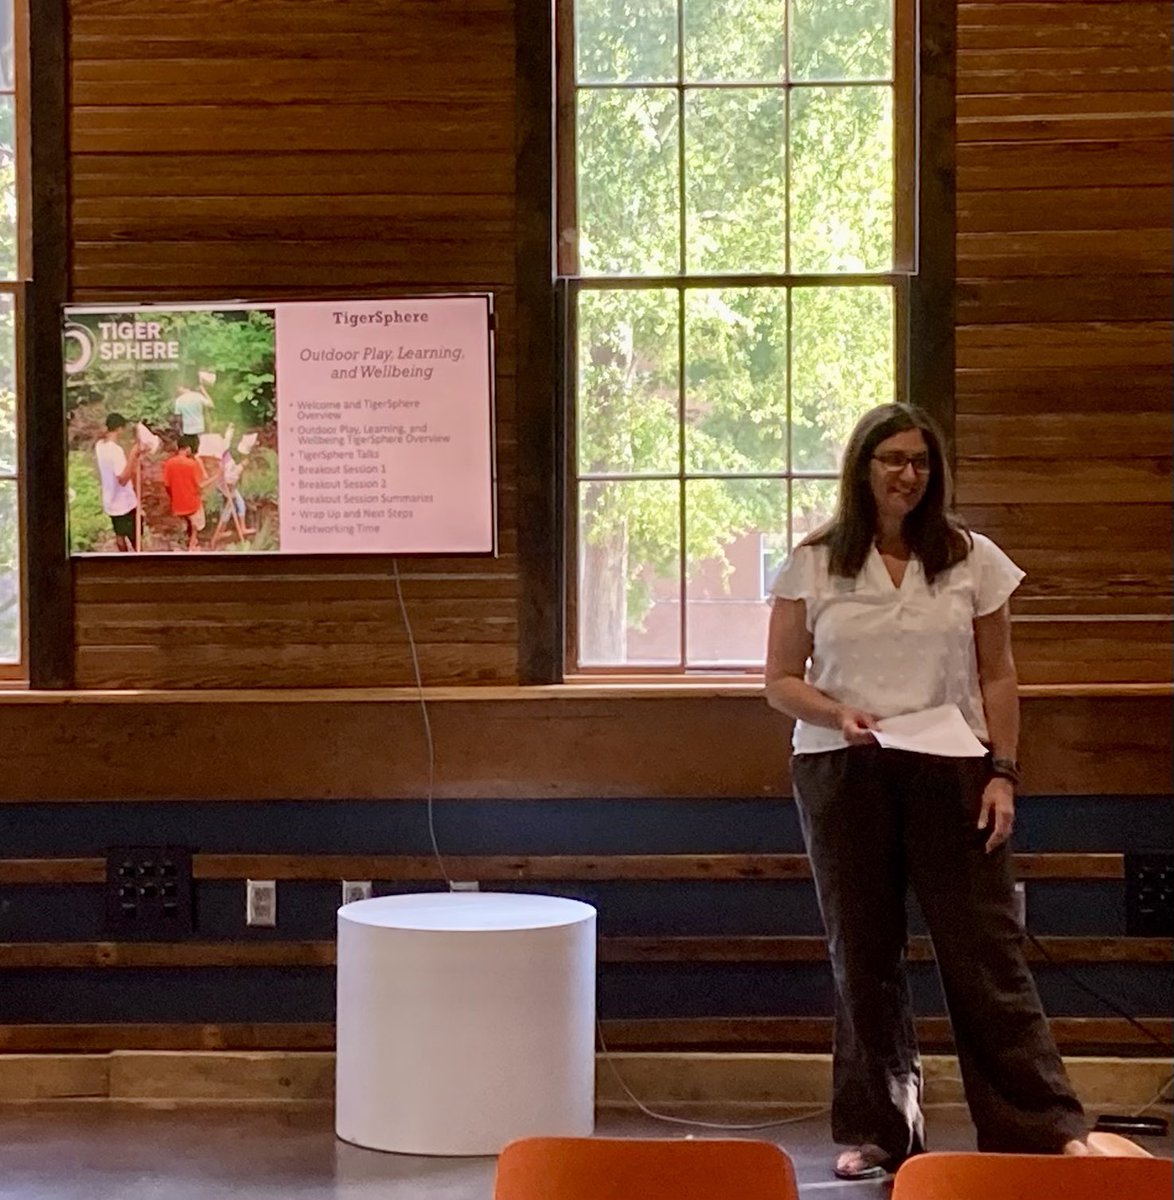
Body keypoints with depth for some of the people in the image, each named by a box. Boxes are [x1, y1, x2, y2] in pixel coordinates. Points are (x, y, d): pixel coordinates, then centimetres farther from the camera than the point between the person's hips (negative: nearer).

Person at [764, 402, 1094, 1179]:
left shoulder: (971, 559, 5)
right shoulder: (814, 564, 3)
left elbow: (997, 676, 6)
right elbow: (781, 680, 5)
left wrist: (1003, 773, -3)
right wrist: (837, 715, -14)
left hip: (950, 773, 0)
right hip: (843, 775, 1)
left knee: (985, 948, -3)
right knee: (863, 954, 7)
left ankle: (1045, 1125, 2)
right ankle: (875, 1130, 18)